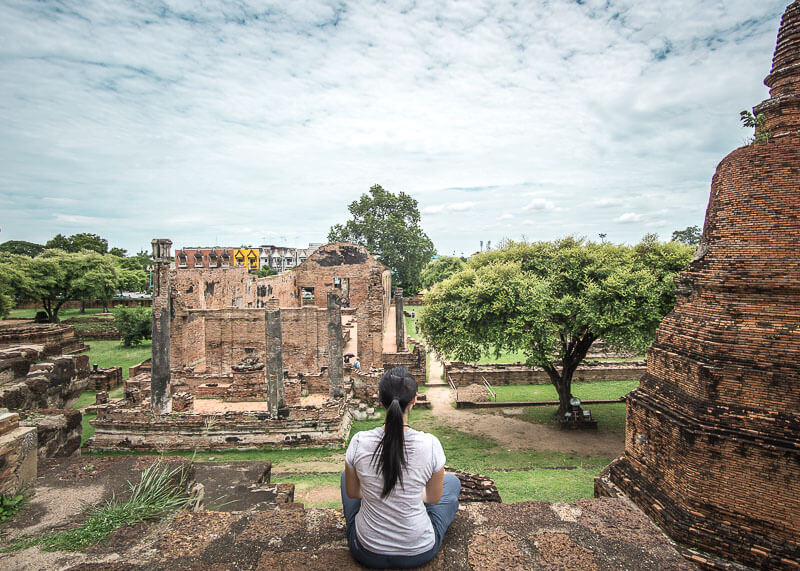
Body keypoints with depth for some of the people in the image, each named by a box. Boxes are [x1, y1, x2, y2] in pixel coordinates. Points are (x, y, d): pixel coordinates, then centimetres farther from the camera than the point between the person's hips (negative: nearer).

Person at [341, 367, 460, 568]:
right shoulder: (430, 444, -23)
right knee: (453, 482, 24)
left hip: (366, 552, 1)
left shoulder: (359, 442, -20)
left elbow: (352, 493, -2)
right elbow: (434, 499, -5)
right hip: (419, 552, -1)